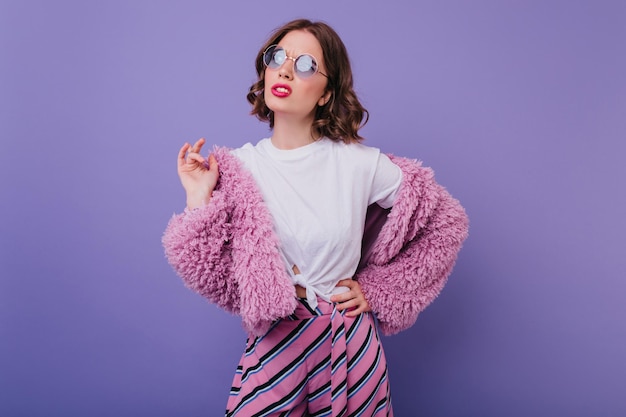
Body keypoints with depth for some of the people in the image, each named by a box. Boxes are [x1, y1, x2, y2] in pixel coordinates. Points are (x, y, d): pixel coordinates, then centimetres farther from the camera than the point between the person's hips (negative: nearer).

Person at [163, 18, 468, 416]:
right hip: (273, 343, 1)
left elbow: (448, 221, 2)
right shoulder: (237, 168, -5)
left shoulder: (360, 163, -9)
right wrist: (199, 198, -16)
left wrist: (379, 290, 1)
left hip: (347, 344, 0)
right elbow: (219, 279, -8)